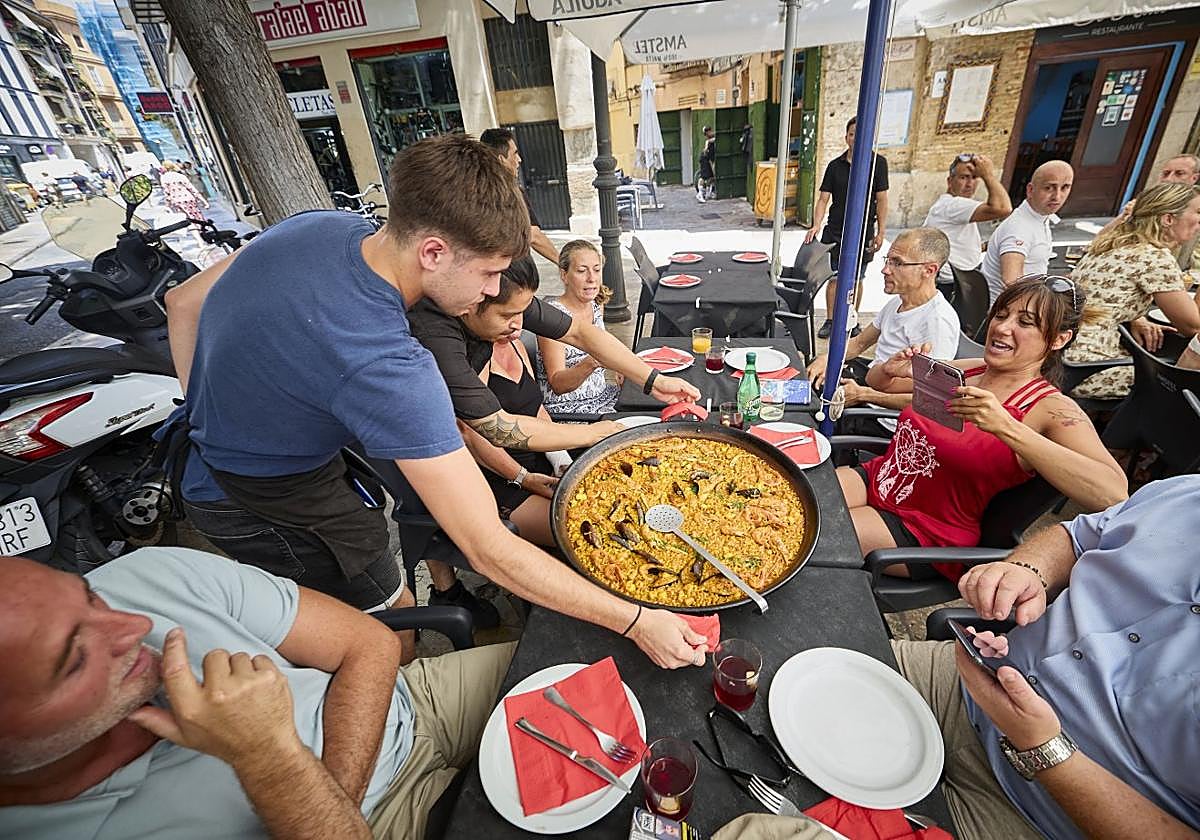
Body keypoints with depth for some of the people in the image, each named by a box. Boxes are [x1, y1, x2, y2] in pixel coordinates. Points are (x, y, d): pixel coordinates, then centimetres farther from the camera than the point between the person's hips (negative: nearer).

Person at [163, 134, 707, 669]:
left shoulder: (326, 225, -12)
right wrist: (635, 621, -27)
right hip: (266, 507, -8)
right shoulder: (383, 367, -39)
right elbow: (491, 551, -36)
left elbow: (184, 303, 3)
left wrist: (211, 420, 8)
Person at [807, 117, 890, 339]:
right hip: (836, 231, 1)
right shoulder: (835, 165, 3)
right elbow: (824, 198, -1)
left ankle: (853, 321, 24)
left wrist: (881, 232, -4)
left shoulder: (878, 163, 0)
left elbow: (881, 200, 0)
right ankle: (830, 321, 13)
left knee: (856, 279, 9)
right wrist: (816, 225, -16)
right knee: (835, 277, 2)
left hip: (864, 231, -1)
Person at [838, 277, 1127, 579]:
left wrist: (1006, 427, -35)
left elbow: (1113, 492, -27)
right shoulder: (967, 370, 7)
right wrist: (891, 370, -10)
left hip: (929, 530, -6)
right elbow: (878, 382, 16)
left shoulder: (1052, 409, -11)